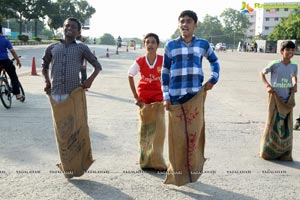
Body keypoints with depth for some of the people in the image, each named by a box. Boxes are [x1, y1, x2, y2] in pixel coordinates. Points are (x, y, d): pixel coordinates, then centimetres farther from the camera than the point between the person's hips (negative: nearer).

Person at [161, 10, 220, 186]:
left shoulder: (203, 44, 5)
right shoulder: (171, 45, 3)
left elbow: (214, 61, 22)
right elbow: (165, 72, 5)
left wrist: (213, 79, 8)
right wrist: (166, 96, 0)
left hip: (196, 96, 0)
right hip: (175, 97, 0)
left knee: (193, 133, 3)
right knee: (177, 136, 3)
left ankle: (192, 170, 20)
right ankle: (177, 173, 17)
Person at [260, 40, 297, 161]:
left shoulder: (294, 66, 0)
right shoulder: (275, 64, -13)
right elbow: (262, 73, -1)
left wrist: (295, 85, -1)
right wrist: (267, 85, -13)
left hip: (288, 100, 4)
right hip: (275, 99, -4)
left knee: (287, 127, 7)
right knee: (273, 124, 3)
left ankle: (284, 154, 19)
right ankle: (268, 152, 18)